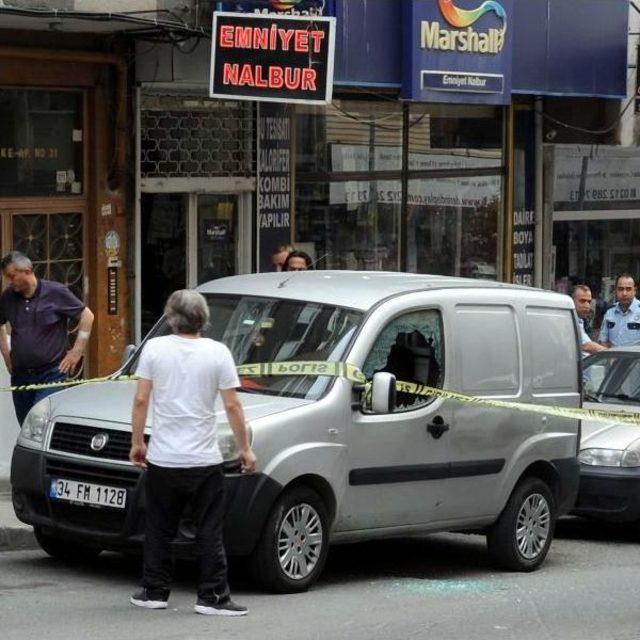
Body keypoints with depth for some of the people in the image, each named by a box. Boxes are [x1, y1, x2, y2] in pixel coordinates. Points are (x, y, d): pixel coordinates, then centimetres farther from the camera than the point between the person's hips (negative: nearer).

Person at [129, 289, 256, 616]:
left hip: (163, 458, 1)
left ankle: (154, 592, 16)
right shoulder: (218, 352, -4)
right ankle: (212, 596, 1)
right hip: (204, 460, -1)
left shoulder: (155, 348, -2)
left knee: (159, 529, 12)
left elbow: (141, 400, -2)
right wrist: (245, 448, 5)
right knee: (210, 532, 4)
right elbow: (232, 406, -4)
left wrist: (136, 442, 8)